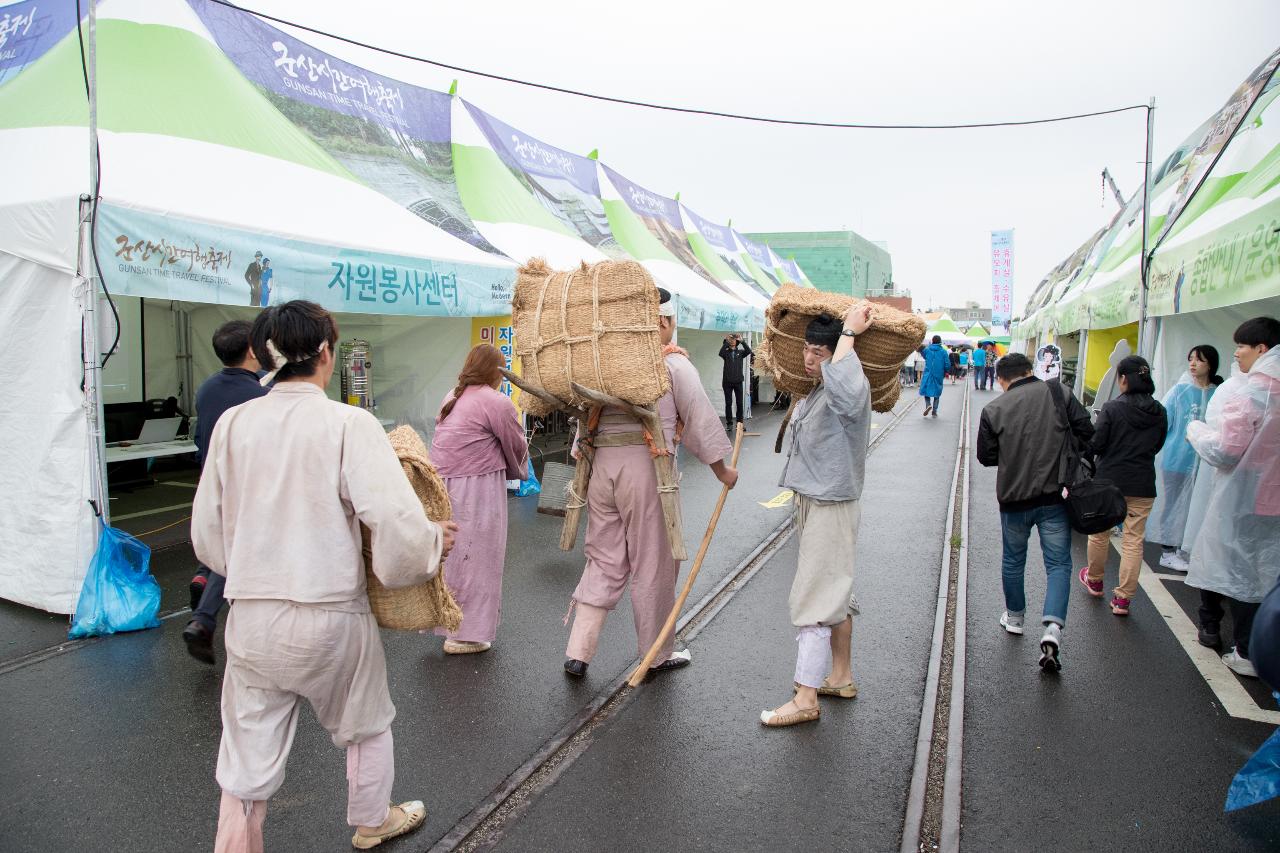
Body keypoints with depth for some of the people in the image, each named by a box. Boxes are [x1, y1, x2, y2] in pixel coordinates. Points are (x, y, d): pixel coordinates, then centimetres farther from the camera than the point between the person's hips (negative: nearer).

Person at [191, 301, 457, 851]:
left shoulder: (233, 424, -2)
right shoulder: (349, 424, -15)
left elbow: (207, 533, 6)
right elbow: (395, 522, -25)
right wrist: (435, 540, -4)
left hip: (251, 617, 3)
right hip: (330, 615, -2)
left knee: (249, 757, 15)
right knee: (365, 726, 25)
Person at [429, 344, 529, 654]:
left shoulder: (453, 397, 13)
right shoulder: (497, 402, -11)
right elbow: (517, 448, -2)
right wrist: (518, 471, 18)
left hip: (444, 485, 8)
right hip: (476, 487, -8)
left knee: (453, 556, 18)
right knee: (476, 559, 3)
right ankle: (464, 634, 10)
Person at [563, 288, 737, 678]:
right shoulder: (675, 365, -1)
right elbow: (700, 421, 1)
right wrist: (722, 471, 11)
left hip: (601, 465, 5)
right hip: (647, 468, -5)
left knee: (604, 561, 15)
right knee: (653, 565, 9)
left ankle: (577, 653, 12)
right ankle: (657, 655, 23)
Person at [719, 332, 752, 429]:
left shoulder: (740, 352, 8)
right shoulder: (726, 352, 4)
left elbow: (749, 351, -11)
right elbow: (720, 353, -18)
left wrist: (742, 341, -17)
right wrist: (725, 342, -23)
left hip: (738, 381, 1)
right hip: (727, 381, -1)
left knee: (740, 403, 3)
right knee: (728, 403, 2)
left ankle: (740, 423, 10)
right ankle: (729, 423, 6)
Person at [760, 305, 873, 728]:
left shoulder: (851, 391, -21)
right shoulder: (816, 392, 11)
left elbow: (845, 388, -49)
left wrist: (848, 332, -38)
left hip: (831, 508, -10)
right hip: (814, 503, 10)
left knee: (815, 600, -8)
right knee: (836, 593, 19)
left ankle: (805, 699, -1)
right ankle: (841, 677, 33)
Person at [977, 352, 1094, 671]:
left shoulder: (993, 409, -7)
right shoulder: (1058, 392, -5)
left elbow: (986, 456, -1)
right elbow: (1086, 432, -5)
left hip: (1013, 498, 0)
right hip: (1054, 496, 0)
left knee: (1013, 561, 19)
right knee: (1058, 563, 5)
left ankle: (1014, 616, 36)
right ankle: (1052, 627, -11)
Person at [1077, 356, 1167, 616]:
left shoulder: (1112, 408, -14)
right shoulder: (1159, 412, -1)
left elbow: (1095, 444, -12)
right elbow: (1158, 445, 11)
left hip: (1109, 481, -3)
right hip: (1143, 485, 3)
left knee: (1100, 534, 16)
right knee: (1134, 541, 6)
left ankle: (1094, 580, 35)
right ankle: (1123, 598, 8)